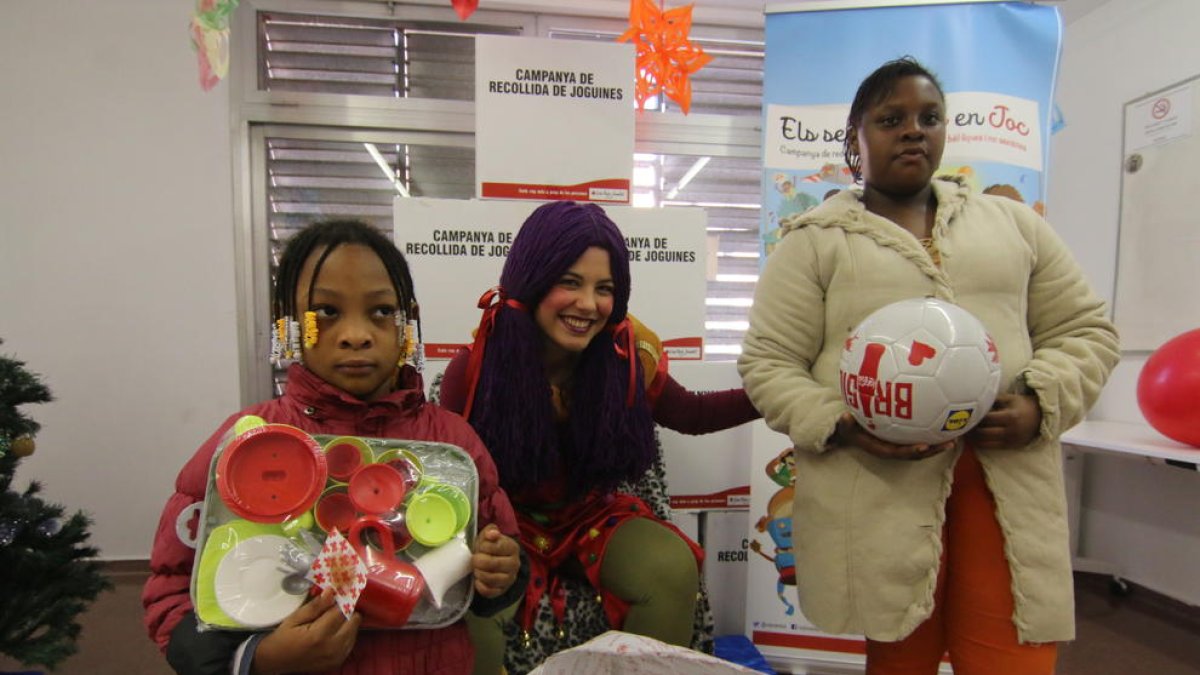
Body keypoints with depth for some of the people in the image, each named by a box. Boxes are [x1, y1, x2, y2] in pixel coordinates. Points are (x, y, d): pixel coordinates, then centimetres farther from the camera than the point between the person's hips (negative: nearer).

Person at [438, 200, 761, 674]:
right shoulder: (474, 368, -21)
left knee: (674, 569, -21)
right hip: (505, 526, -2)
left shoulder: (627, 355, -15)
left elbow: (690, 414, 3)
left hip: (592, 518, 2)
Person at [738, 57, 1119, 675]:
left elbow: (1084, 329, 17)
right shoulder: (815, 240, 4)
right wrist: (841, 426, -16)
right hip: (878, 489, -3)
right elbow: (767, 364, -1)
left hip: (1011, 479, 3)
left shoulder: (1011, 222, 17)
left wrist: (1041, 402, -3)